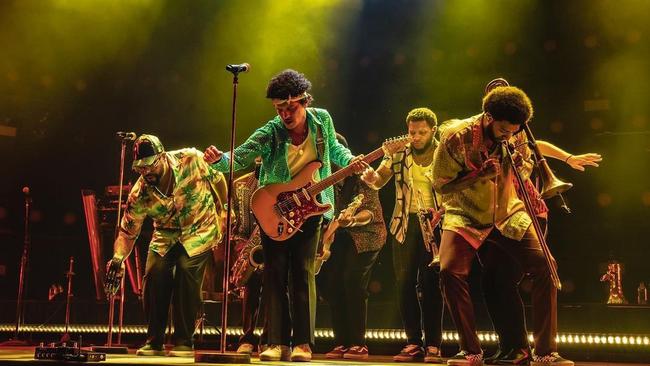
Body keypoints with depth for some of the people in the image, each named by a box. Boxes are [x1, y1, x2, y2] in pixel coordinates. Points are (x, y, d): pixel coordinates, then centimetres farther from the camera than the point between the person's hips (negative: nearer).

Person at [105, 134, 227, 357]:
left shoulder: (191, 160, -22)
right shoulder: (140, 195, -17)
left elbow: (217, 179, -4)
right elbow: (128, 231, -9)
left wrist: (224, 213, 2)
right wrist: (118, 257, -26)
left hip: (200, 232, -2)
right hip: (166, 237, 3)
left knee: (186, 272, -21)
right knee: (155, 275, -15)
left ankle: (184, 342, -11)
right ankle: (153, 342, 1)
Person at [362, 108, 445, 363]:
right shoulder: (399, 154, 7)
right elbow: (379, 182, 9)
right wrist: (371, 177, -14)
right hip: (405, 224, 3)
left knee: (430, 283, -4)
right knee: (405, 282, 3)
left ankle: (433, 345, 4)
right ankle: (413, 343, 13)